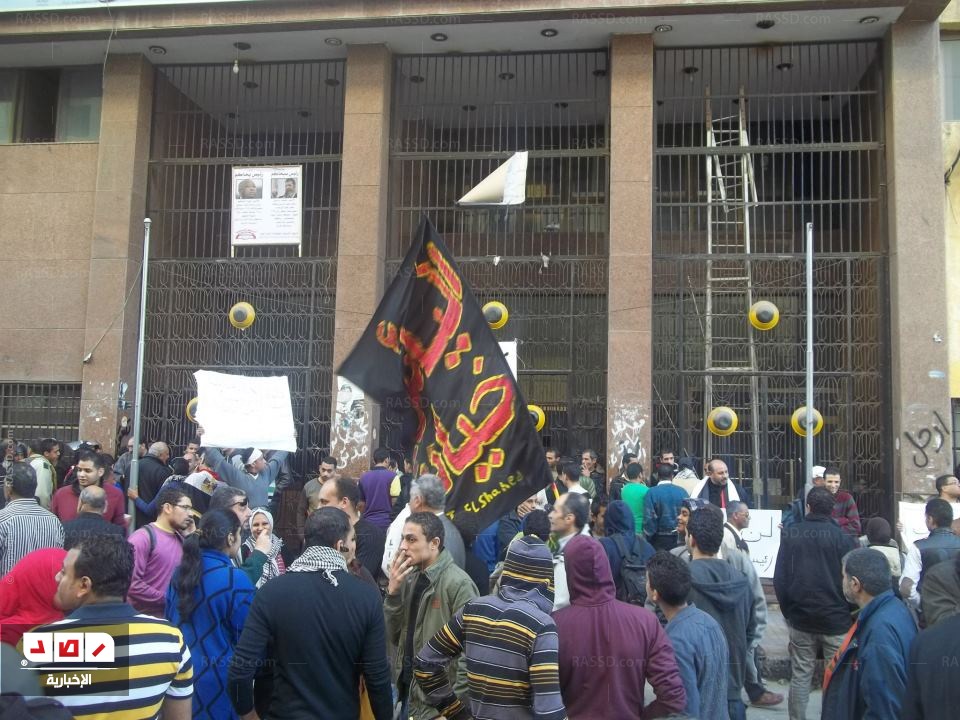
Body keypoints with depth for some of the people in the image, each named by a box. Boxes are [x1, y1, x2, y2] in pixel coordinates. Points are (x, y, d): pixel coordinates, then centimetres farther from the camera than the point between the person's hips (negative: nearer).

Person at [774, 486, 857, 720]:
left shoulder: (790, 534, -2)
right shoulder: (842, 538, -8)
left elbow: (779, 578, -1)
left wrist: (787, 610, 9)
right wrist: (849, 611, 8)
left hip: (800, 619, 2)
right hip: (836, 619, -2)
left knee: (800, 676, 10)